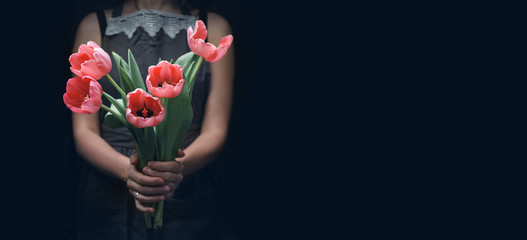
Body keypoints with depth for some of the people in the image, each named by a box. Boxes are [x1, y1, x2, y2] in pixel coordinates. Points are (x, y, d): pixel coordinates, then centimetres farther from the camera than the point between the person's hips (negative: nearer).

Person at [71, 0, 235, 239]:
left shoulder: (214, 28, 0)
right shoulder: (94, 26, 0)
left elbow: (215, 131, -5)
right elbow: (83, 132, -4)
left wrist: (180, 165, -26)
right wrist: (127, 170, -24)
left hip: (189, 206, 0)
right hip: (109, 204, 0)